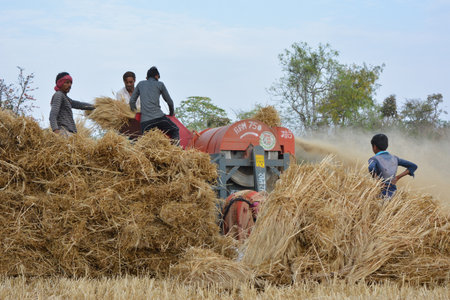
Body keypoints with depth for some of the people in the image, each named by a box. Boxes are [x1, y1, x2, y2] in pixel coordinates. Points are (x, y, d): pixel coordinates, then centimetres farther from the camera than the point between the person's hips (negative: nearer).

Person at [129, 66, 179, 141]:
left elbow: (132, 101, 21)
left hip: (145, 121, 2)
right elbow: (169, 101, 18)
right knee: (175, 130, 16)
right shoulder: (159, 84, 12)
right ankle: (176, 142, -13)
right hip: (159, 117, -2)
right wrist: (171, 113, 36)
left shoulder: (140, 84, 20)